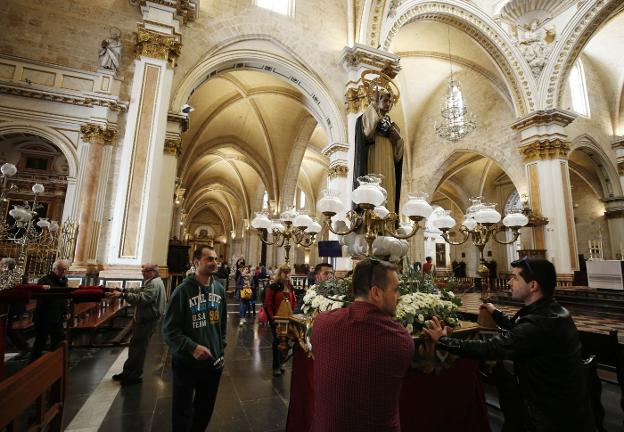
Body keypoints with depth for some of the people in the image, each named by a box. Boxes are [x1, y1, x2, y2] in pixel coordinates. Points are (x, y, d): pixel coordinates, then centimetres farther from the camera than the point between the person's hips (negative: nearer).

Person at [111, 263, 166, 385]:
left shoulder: (154, 284, -22)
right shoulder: (151, 282, 15)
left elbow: (141, 299, -31)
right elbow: (139, 291, 16)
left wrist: (123, 295, -30)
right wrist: (123, 290, 5)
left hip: (148, 321, -10)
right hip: (143, 319, 10)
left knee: (139, 347, 1)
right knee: (134, 345, 18)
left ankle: (135, 376, 15)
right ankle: (128, 372, 31)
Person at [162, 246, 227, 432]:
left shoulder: (219, 289, 0)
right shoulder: (183, 290, -18)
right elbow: (169, 329, -17)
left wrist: (221, 347, 10)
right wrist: (192, 347, -26)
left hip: (213, 361, 5)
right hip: (187, 363, -5)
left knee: (206, 409, 22)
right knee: (183, 412, 16)